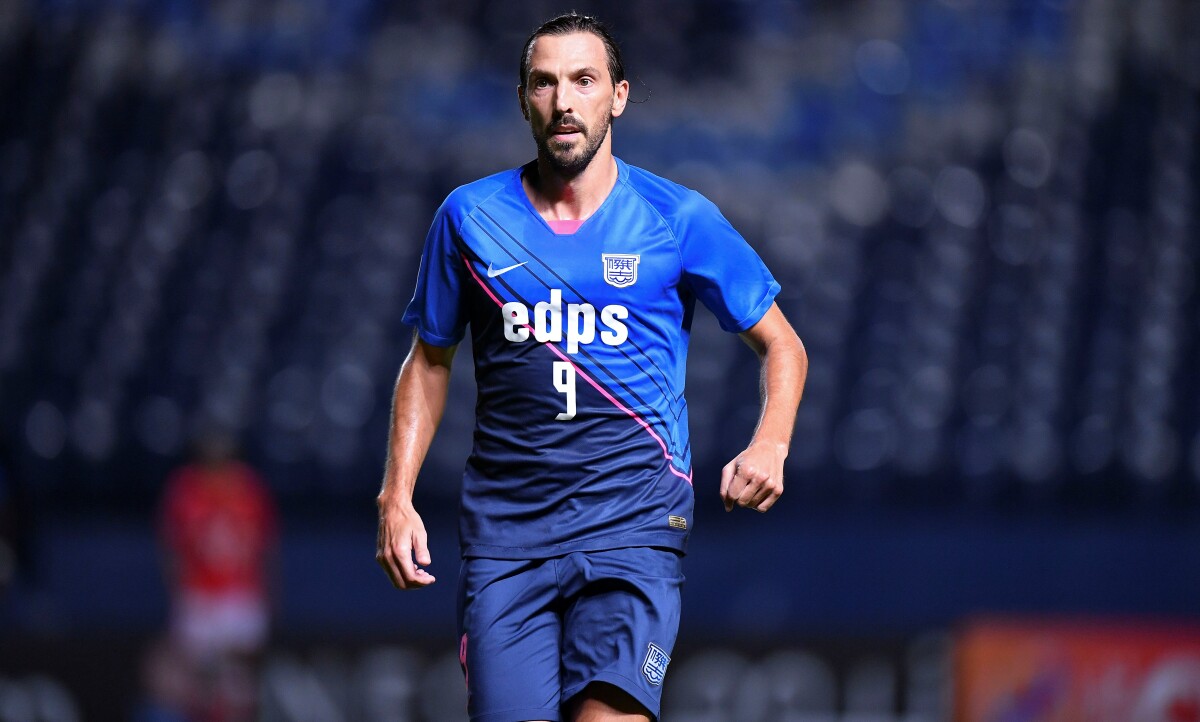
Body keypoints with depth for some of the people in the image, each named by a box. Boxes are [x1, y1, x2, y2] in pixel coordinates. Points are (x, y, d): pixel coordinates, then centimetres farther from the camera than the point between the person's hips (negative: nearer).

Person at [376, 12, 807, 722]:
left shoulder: (680, 219, 3)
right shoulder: (470, 217, 8)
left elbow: (782, 346, 11)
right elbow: (429, 361, 19)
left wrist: (769, 447, -8)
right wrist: (398, 497, 8)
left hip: (634, 520, -2)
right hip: (503, 525, 2)